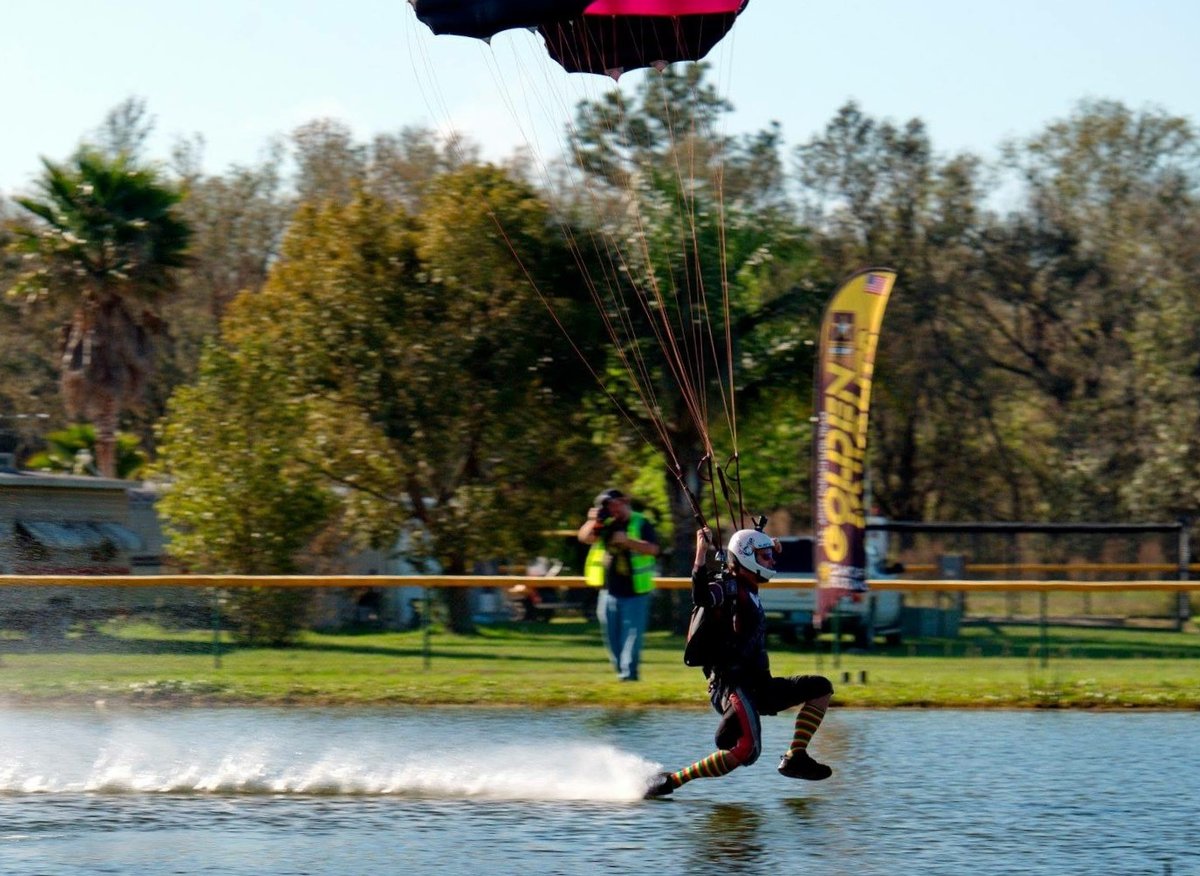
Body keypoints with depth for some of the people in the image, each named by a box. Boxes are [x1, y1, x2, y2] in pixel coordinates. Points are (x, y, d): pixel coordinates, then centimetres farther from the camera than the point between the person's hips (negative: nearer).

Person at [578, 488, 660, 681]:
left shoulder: (641, 524, -4)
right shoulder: (605, 524, 10)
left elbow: (653, 549, -16)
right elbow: (585, 537, 2)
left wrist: (627, 541, -24)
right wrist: (594, 522, -15)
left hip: (635, 593, -5)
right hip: (610, 591, 5)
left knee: (631, 635, -8)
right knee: (612, 637, 10)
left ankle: (629, 674, -10)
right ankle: (621, 671, 23)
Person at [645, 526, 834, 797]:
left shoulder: (747, 589, 18)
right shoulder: (727, 587, -10)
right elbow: (702, 597, -35)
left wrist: (767, 549, 47)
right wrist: (701, 554, -42)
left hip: (756, 686, 10)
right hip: (732, 686, -10)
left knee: (821, 688, 12)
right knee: (746, 750, -29)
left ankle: (795, 758, 4)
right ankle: (670, 780, -21)